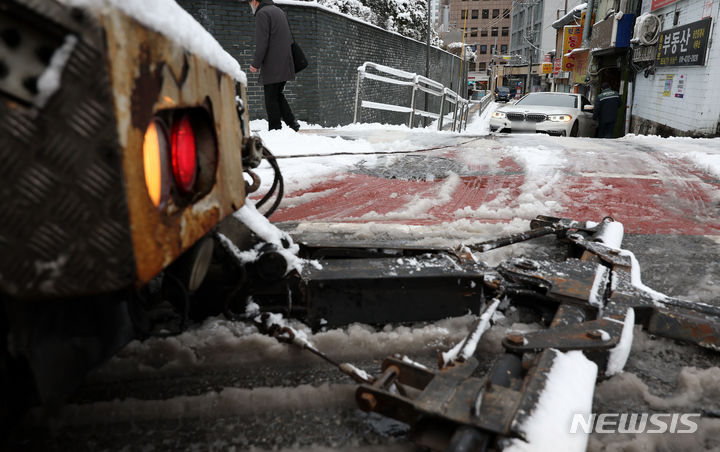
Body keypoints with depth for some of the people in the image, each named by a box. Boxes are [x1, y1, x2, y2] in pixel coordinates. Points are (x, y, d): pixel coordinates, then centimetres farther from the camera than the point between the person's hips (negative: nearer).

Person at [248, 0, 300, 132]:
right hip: (285, 65, 9)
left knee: (271, 99, -3)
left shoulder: (262, 13, -7)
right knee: (277, 95, 16)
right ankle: (292, 122, 6)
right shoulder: (279, 11, 21)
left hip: (272, 67, -8)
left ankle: (275, 128, -2)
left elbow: (262, 43, -16)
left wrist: (255, 64, -13)